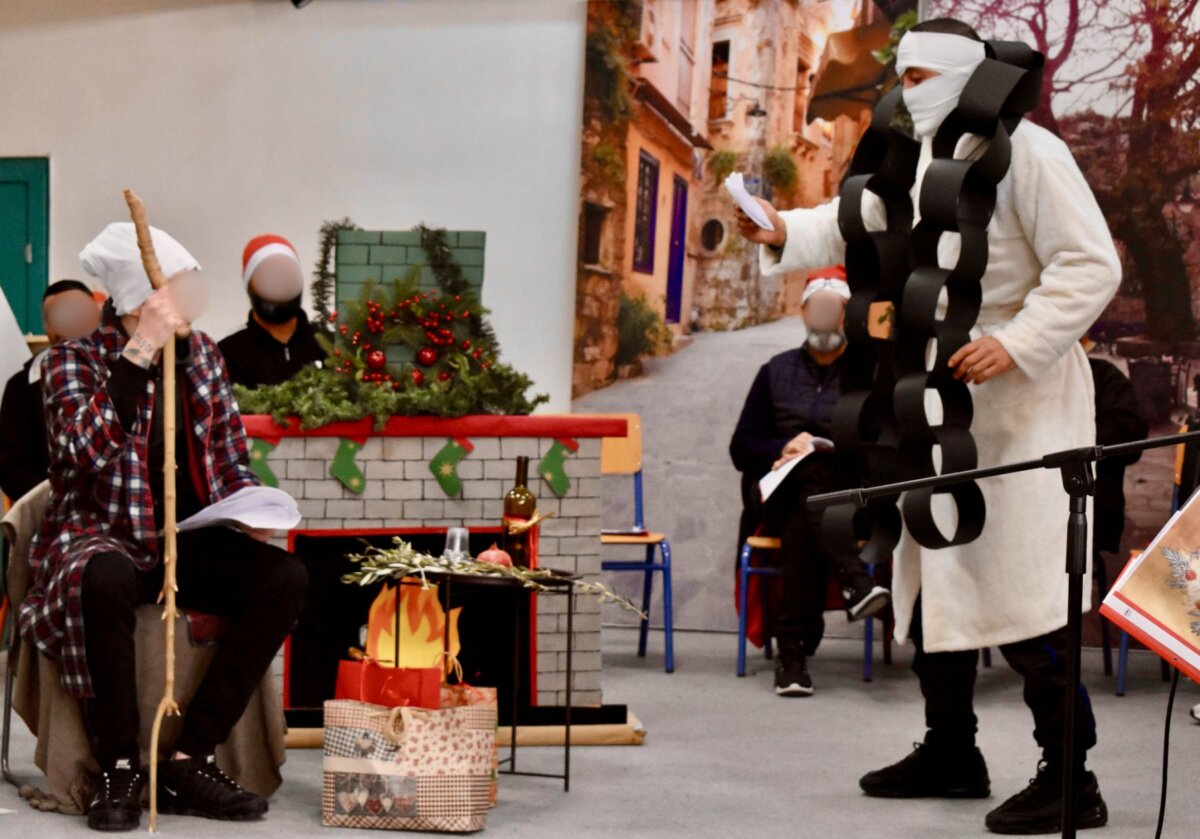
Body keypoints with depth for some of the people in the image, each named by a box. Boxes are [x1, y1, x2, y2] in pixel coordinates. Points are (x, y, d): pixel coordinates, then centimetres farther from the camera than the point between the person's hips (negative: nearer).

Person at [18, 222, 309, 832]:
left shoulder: (201, 354, 9)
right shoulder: (74, 360, -5)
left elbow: (230, 458, 17)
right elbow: (87, 451, -25)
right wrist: (138, 354, -26)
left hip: (189, 542, 5)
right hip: (99, 538, -5)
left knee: (287, 577, -22)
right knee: (105, 578, -41)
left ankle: (188, 762, -21)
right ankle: (118, 770, -26)